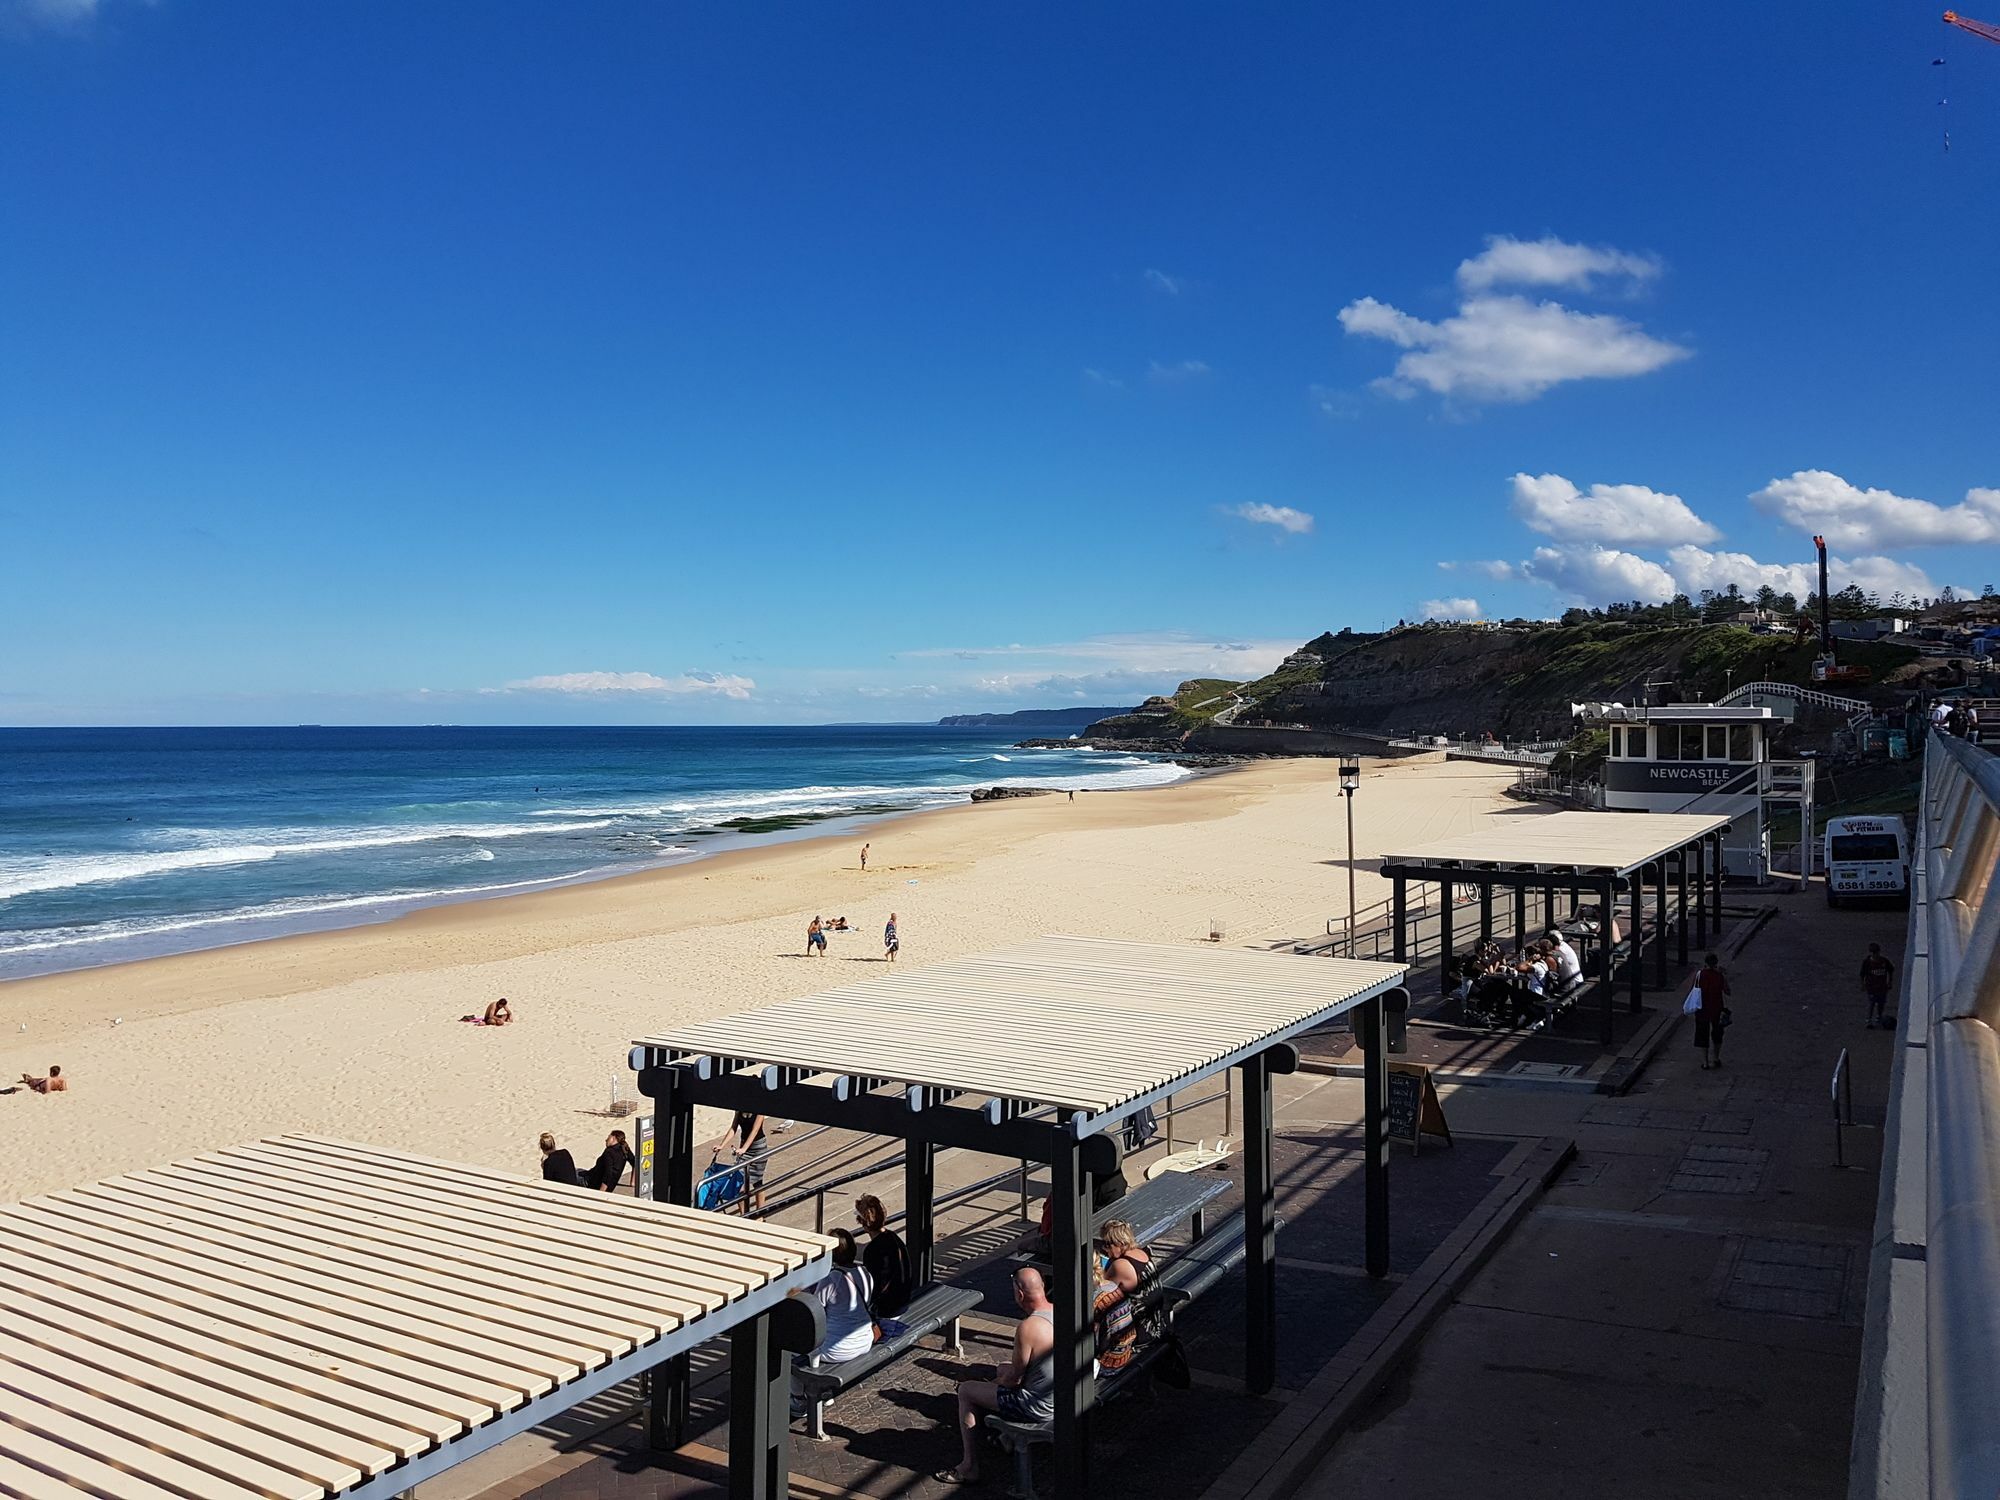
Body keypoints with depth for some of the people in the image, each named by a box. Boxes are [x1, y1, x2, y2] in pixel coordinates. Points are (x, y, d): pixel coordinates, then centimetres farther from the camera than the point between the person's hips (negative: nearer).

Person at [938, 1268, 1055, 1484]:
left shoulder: (1027, 1328, -27)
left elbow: (1014, 1379, -16)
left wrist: (996, 1382, 5)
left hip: (1040, 1408, -8)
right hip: (1066, 1397, 8)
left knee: (965, 1391, 5)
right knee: (1003, 1369, 29)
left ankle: (969, 1468, 12)